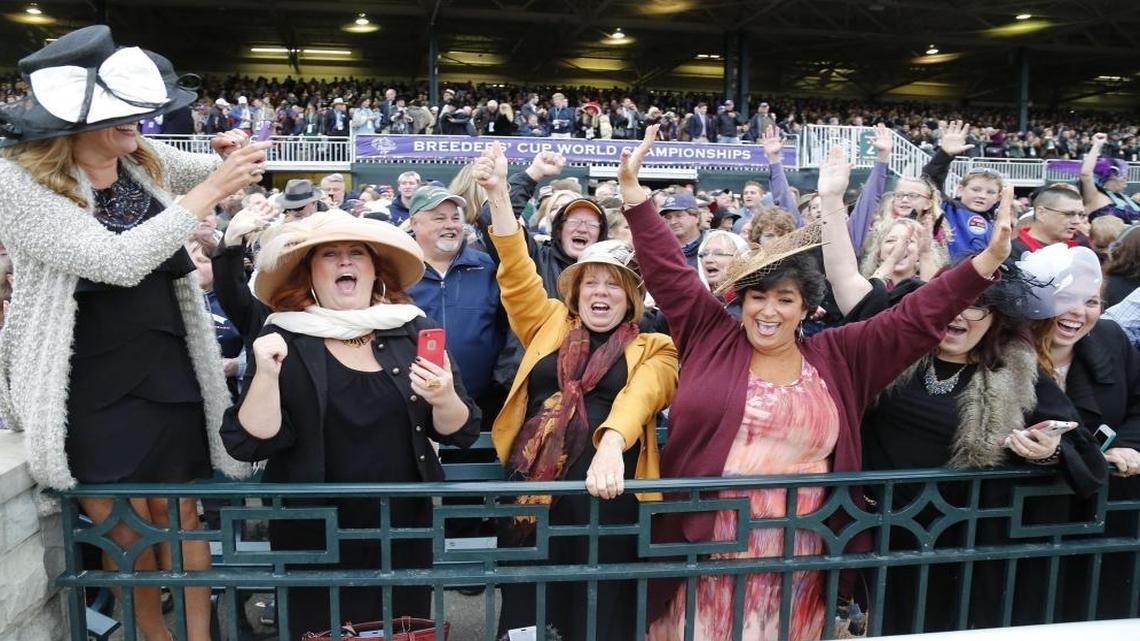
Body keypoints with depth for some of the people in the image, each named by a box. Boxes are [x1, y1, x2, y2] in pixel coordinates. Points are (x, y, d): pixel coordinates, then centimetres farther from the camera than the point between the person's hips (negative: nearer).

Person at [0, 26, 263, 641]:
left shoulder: (141, 158, -2)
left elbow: (217, 175, 16)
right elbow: (118, 261, -30)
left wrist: (233, 157, -9)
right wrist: (213, 188, -29)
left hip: (170, 370, 4)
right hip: (90, 390, -4)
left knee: (180, 514, 11)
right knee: (126, 528, 12)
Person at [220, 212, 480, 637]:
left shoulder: (415, 332, -1)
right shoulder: (284, 339, -4)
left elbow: (460, 432, 1)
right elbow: (250, 443, -8)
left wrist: (443, 398, -19)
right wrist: (267, 374, -22)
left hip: (404, 529, 2)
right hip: (313, 536, -1)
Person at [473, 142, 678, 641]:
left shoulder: (652, 349, 6)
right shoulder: (550, 326, 15)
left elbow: (637, 396, -13)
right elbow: (518, 273, 6)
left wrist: (611, 444, -33)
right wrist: (498, 193, -3)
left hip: (606, 490, -2)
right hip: (532, 484, 3)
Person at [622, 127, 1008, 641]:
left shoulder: (836, 358, 5)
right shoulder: (710, 338, 2)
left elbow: (916, 318, 3)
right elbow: (668, 270, 0)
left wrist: (988, 260, -3)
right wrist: (633, 189, -2)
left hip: (795, 562, 1)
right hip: (708, 553, -1)